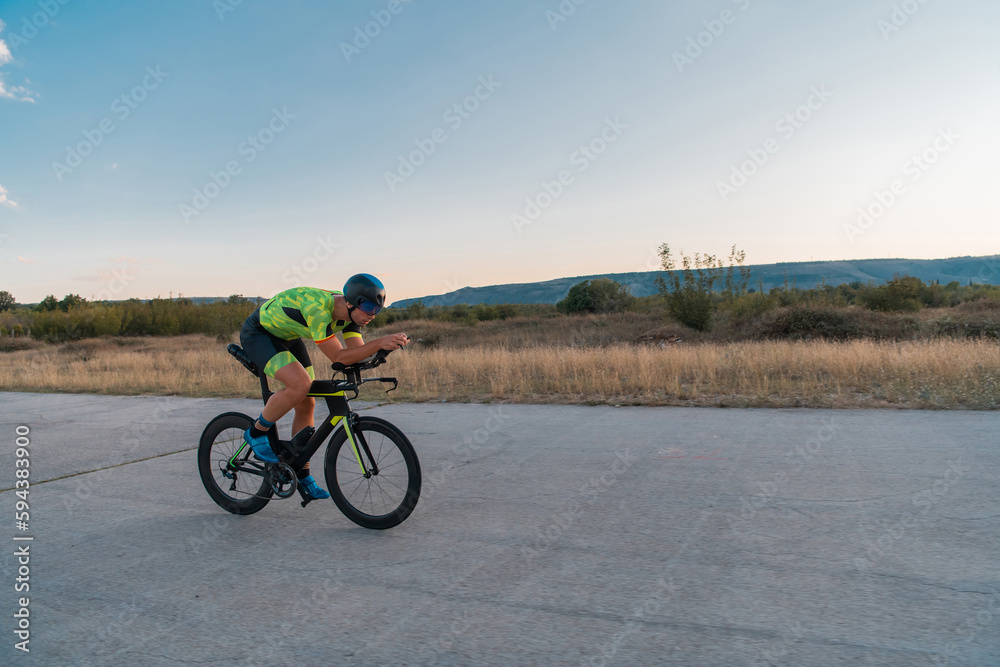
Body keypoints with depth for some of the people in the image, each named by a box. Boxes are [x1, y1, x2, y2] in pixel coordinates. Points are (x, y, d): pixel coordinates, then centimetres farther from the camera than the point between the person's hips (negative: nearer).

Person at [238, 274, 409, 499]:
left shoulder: (349, 312, -14)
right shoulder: (318, 309, -38)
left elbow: (358, 352, -14)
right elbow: (338, 357, -37)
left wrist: (390, 343, -31)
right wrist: (379, 343, -46)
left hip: (287, 337, 8)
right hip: (257, 334, -8)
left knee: (306, 403, 3)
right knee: (300, 385, -30)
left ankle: (301, 475, 16)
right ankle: (256, 433, -5)